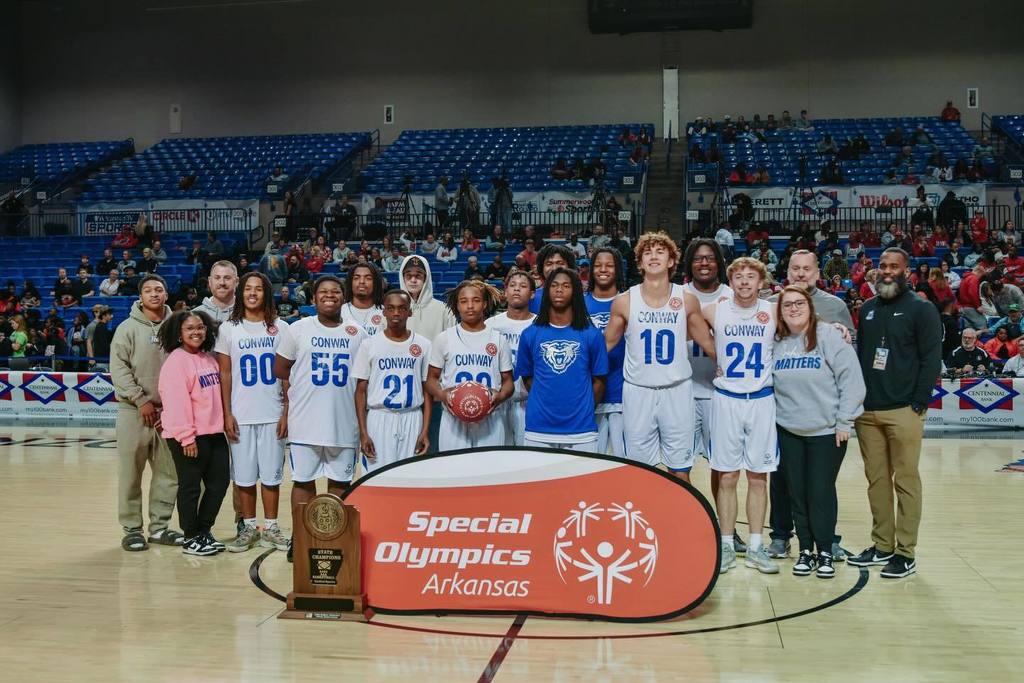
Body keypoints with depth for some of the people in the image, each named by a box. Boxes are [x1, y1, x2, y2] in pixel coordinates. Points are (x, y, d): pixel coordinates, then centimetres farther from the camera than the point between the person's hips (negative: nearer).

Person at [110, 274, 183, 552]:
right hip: (134, 411, -3)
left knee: (169, 473, 7)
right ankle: (132, 529, 13)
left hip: (168, 411, 3)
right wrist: (141, 400, -13)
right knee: (130, 474, 2)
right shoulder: (128, 328, -2)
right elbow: (119, 369, -7)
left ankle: (160, 526, 19)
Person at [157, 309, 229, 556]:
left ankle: (204, 531, 27)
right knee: (191, 487, 3)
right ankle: (191, 538, 15)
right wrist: (187, 437, -20)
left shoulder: (209, 359, 13)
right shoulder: (176, 361, -11)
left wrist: (224, 421, 12)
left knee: (219, 482, 12)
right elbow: (176, 402, -17)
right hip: (189, 437, -8)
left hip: (214, 432, 8)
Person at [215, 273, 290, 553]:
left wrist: (287, 411, -2)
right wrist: (226, 414, -4)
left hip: (273, 414, 0)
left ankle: (271, 528, 15)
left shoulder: (280, 327, 3)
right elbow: (224, 374, 3)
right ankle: (248, 528, 18)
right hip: (241, 415, 0)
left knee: (271, 474, 5)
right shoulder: (228, 328, 3)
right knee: (244, 475, 6)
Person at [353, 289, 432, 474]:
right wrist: (363, 432, -5)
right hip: (379, 418, -1)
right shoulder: (369, 345, 1)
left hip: (413, 419, 1)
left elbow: (427, 390, 6)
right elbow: (361, 391, 2)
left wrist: (425, 430, -2)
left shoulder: (423, 345, 4)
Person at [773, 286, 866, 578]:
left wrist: (844, 422, -10)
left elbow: (851, 380, -10)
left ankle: (825, 552, 16)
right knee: (797, 492, 7)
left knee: (821, 492, 0)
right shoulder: (775, 343, 4)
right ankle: (805, 550, 20)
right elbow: (767, 383, 12)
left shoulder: (830, 337, -9)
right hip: (788, 431, 4)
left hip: (827, 431, -3)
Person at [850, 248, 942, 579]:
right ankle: (882, 546, 17)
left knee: (906, 482, 0)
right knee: (876, 480, 8)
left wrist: (919, 402, -12)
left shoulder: (921, 309, -1)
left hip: (903, 411, -5)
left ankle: (906, 554, 5)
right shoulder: (867, 309, 15)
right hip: (867, 411, 5)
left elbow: (932, 359, -6)